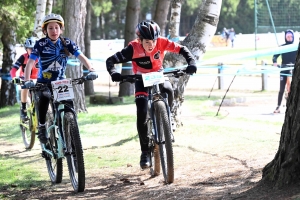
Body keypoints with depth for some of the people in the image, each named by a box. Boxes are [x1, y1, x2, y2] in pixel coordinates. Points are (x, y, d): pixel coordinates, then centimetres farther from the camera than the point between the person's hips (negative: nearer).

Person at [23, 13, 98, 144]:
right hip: (44, 82, -2)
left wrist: (91, 70, -33)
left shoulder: (67, 43, -7)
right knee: (45, 97, -34)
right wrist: (27, 81, -35)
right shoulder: (40, 44, -13)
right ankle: (42, 128, -21)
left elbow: (81, 57, -15)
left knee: (69, 105, -20)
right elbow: (30, 63, -19)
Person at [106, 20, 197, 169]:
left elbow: (181, 49, -17)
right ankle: (145, 151, -6)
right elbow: (110, 61, -25)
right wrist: (113, 73, -45)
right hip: (141, 79, -1)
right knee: (142, 114, -17)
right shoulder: (134, 48, -28)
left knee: (168, 90, -34)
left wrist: (191, 62, -34)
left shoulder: (161, 42, -24)